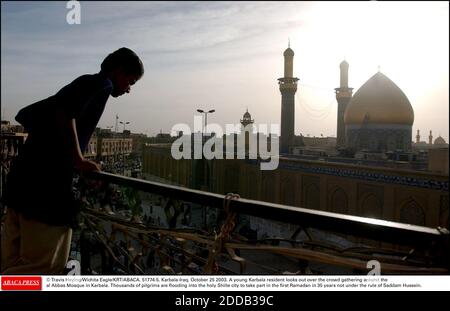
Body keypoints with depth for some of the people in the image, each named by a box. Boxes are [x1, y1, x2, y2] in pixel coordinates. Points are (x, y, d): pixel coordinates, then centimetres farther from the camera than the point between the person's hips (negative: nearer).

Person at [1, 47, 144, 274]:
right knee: (45, 265, -1)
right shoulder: (102, 84, -2)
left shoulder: (83, 83, 23)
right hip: (47, 183, -9)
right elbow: (64, 109, -23)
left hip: (24, 178, 9)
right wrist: (78, 159, -15)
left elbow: (27, 114, 23)